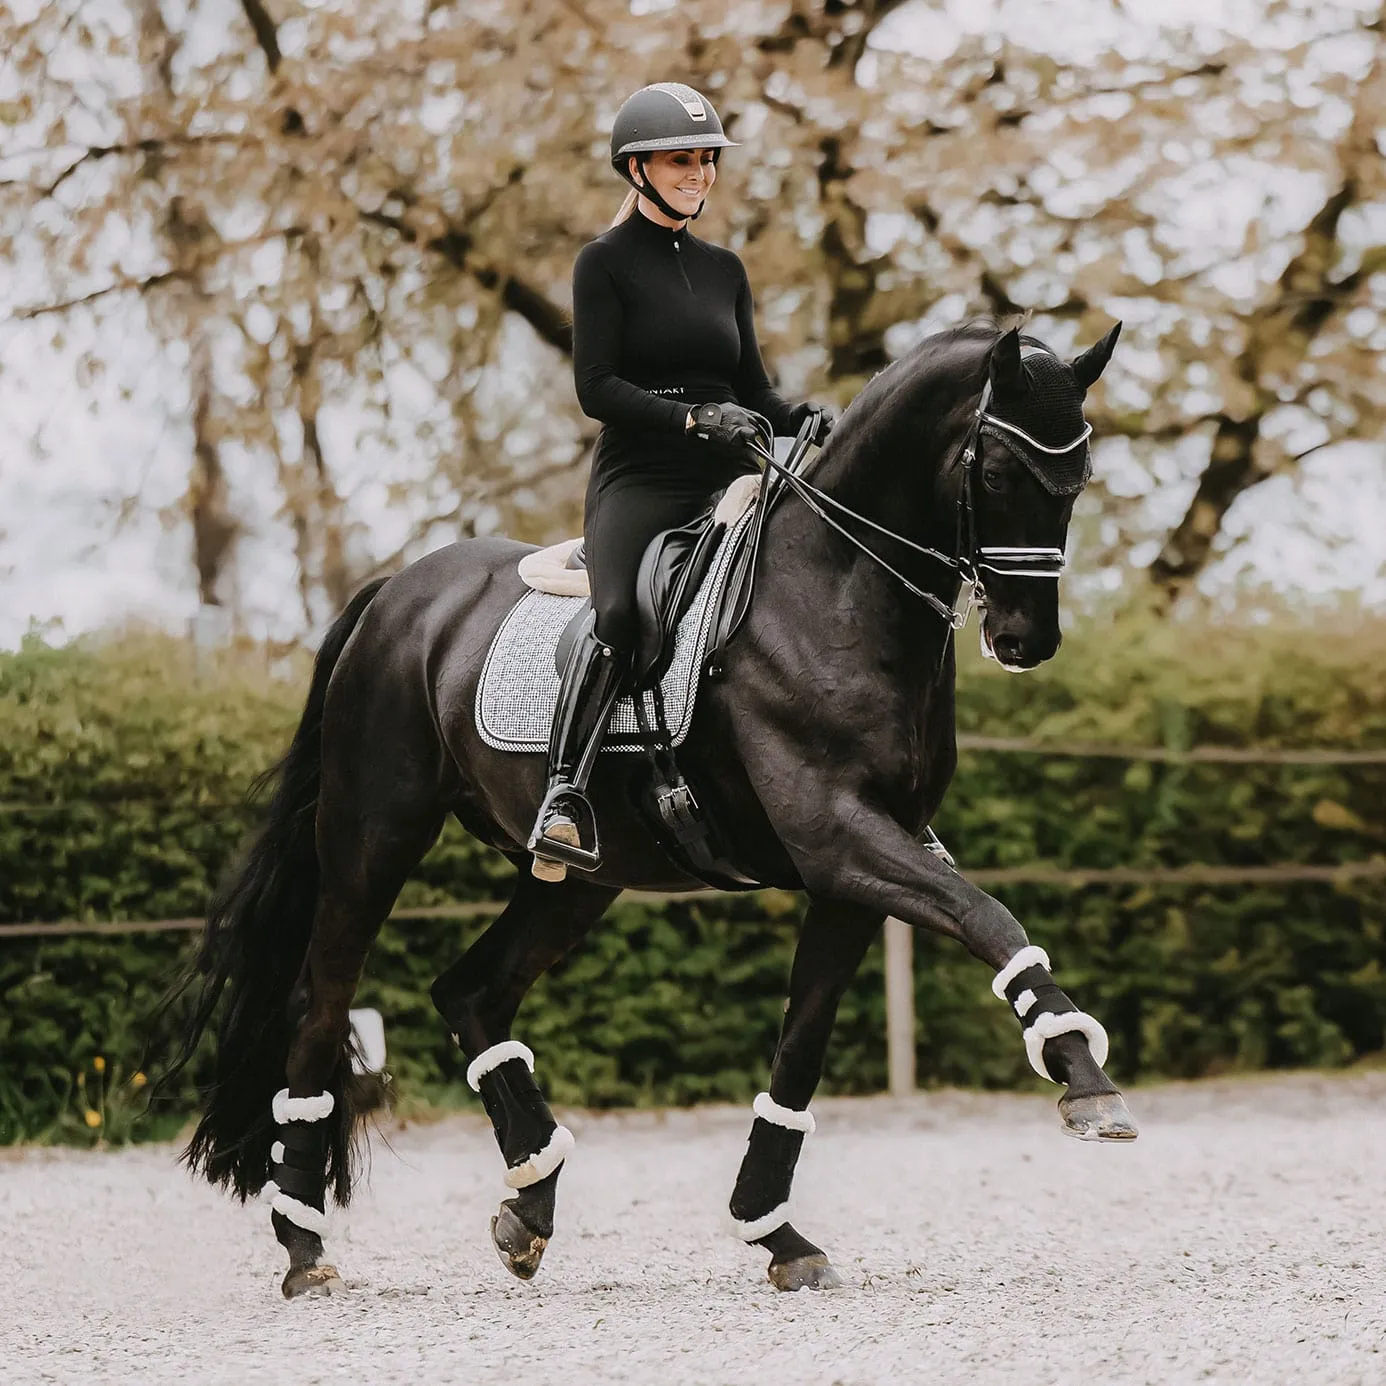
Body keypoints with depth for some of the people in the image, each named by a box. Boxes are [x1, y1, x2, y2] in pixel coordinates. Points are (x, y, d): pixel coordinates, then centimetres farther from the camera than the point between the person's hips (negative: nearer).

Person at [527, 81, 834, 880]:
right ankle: (565, 797, -37)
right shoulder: (607, 263, 2)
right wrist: (693, 416, -20)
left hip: (727, 480, 5)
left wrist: (812, 424, -1)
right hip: (639, 476, -5)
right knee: (618, 614, -32)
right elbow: (597, 387, -7)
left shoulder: (724, 269, 19)